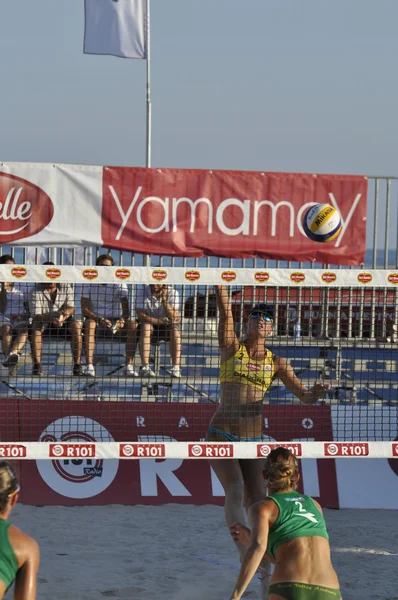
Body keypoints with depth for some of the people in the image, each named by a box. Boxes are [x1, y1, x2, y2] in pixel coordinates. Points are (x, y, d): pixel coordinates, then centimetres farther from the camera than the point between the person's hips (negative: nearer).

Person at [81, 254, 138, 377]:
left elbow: (126, 308, -6)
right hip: (96, 320, -1)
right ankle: (89, 366, -43)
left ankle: (129, 366, -33)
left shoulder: (119, 284, 3)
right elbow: (84, 310, -8)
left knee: (132, 325, -28)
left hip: (115, 322, 1)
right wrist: (100, 319, -25)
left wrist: (122, 320, -29)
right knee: (89, 324, -36)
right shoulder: (89, 284, 1)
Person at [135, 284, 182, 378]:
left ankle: (176, 368, -38)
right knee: (146, 327, -33)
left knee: (175, 328, -31)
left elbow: (174, 318, -18)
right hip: (150, 326, -1)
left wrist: (164, 299, -29)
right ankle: (145, 367, -40)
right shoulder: (142, 292, -10)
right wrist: (164, 321, -22)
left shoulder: (172, 293, -10)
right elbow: (141, 315, -18)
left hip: (167, 329, 1)